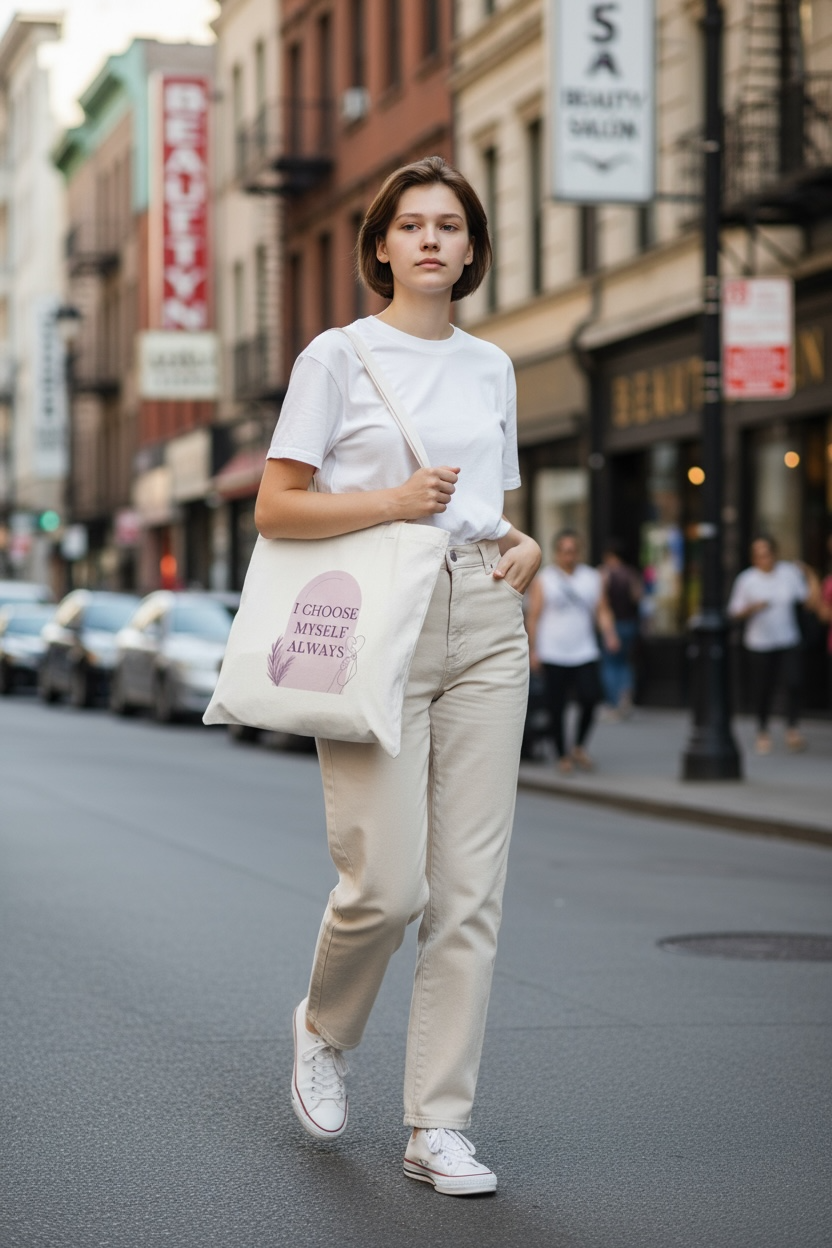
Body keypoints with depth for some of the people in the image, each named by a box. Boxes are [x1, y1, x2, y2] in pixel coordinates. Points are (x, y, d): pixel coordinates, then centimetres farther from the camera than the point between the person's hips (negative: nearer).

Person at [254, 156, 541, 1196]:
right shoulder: (338, 357, 1)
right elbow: (276, 508, -2)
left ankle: (439, 1127, 6)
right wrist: (392, 500, -13)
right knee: (387, 880, -10)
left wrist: (521, 547, 3)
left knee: (471, 885, -1)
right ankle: (323, 1031, 23)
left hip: (483, 625, 5)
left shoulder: (491, 367, 16)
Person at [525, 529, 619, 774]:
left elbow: (603, 611, 12)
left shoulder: (592, 578, 13)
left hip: (585, 653, 2)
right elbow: (533, 616, 1)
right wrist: (533, 650, -6)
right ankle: (562, 755, 11)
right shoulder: (543, 580, 4)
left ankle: (579, 747, 7)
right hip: (553, 655, -2)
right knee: (556, 707, -2)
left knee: (590, 698, -13)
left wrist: (609, 634, -7)